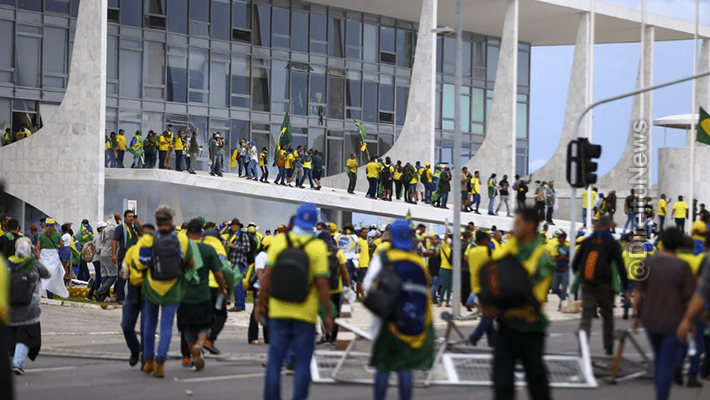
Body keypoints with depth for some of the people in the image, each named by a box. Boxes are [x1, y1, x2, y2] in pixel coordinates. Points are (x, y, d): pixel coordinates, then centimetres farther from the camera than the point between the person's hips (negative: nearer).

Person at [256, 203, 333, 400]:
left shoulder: (279, 241, -2)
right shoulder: (318, 247, -8)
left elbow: (267, 275, -2)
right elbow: (322, 283, -10)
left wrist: (261, 303, 9)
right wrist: (328, 314, -3)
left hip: (278, 312, 2)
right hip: (305, 315, -2)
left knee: (274, 361, 7)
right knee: (302, 363, 5)